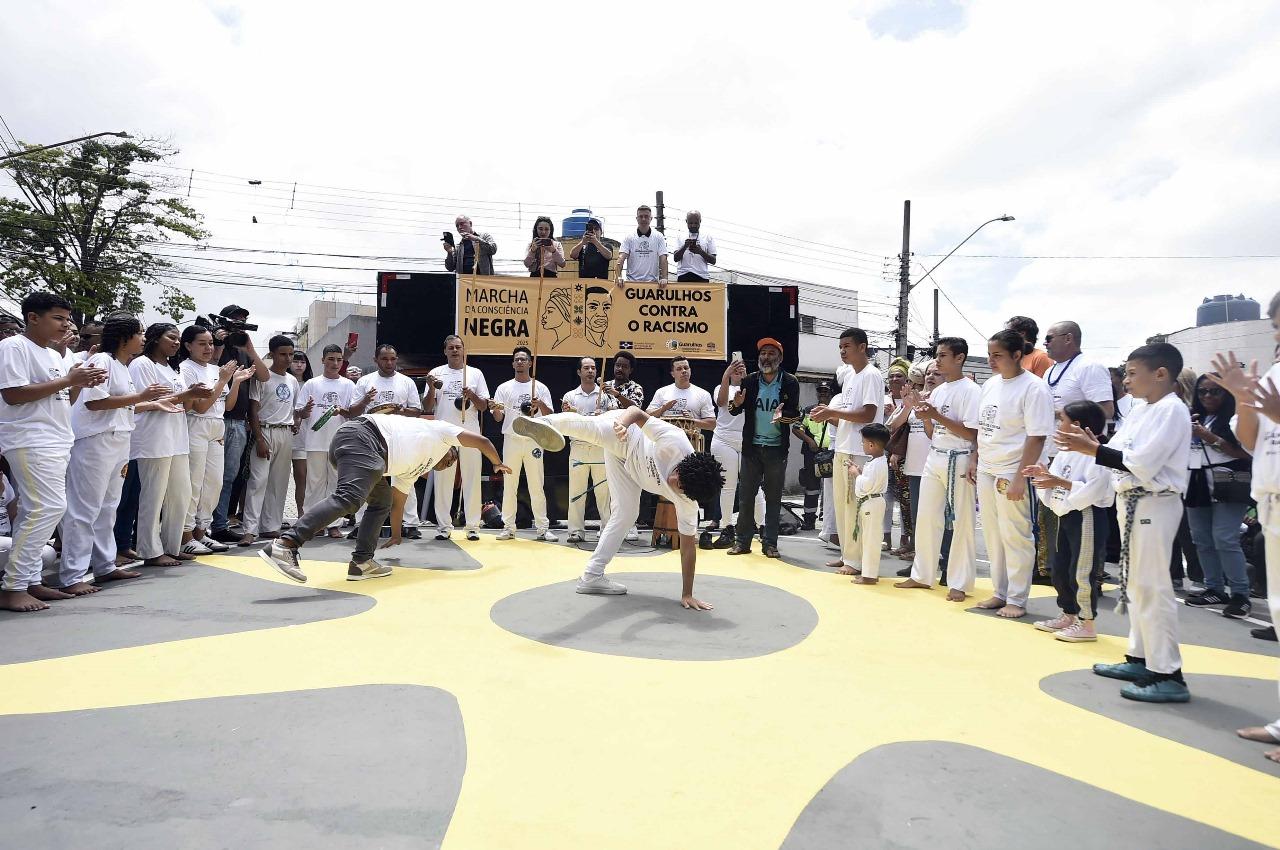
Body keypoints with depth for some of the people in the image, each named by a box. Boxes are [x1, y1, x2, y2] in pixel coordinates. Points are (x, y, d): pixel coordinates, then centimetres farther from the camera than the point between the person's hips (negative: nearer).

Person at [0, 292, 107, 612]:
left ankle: (30, 580, 14)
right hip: (31, 442, -9)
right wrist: (68, 380, -16)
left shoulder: (53, 355, 18)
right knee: (49, 507, -14)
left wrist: (81, 384, 3)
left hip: (56, 443, 9)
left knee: (34, 512, 9)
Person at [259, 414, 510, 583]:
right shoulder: (440, 431, 24)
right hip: (363, 436, -10)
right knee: (349, 497, -26)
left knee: (382, 500, 21)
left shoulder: (413, 468, 37)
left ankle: (362, 562, 9)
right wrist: (498, 464, 44)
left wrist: (396, 535, 52)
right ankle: (284, 545, -40)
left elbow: (396, 501, 44)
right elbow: (481, 441, 27)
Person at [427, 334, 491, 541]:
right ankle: (443, 526, 10)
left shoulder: (475, 374, 9)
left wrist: (472, 395, -13)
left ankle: (473, 526, 6)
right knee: (443, 479, 3)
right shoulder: (437, 373, 8)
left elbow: (484, 406, 6)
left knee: (471, 479, 0)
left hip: (470, 433, 0)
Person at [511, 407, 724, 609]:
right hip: (622, 433, -2)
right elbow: (637, 412, -30)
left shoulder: (688, 502, -27)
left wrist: (687, 594, -19)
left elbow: (688, 546, -19)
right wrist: (623, 422, -54)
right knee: (592, 427, -38)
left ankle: (592, 576, 8)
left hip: (627, 465, 3)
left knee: (626, 514, -5)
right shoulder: (675, 441, -40)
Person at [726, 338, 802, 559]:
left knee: (773, 498, 6)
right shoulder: (749, 380, 1)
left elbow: (795, 414, -6)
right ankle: (742, 541, 11)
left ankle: (770, 543, 13)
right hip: (752, 446, 1)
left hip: (777, 448, -1)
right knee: (745, 495, 4)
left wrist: (782, 415, -28)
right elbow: (734, 411, 0)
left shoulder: (790, 382, -3)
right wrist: (736, 403, -23)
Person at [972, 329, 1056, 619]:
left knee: (1015, 537, 1)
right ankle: (1000, 592, 24)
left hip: (1013, 473, -7)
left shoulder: (1033, 388, -12)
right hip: (987, 471, 7)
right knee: (992, 535, 12)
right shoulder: (991, 384, 10)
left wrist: (1019, 478, -19)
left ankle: (1017, 599, 13)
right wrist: (975, 462, 13)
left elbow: (1037, 437, -15)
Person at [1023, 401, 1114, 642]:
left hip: (1087, 518, -10)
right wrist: (1044, 475, -6)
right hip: (1066, 516, 10)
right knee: (1060, 569, 16)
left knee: (1082, 572, -3)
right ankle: (1068, 616, 29)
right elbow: (1053, 487, 13)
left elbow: (1092, 490, -25)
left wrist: (1060, 482, -24)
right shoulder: (1064, 453, 11)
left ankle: (1086, 623, 9)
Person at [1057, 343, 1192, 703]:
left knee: (1152, 587, -7)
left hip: (1154, 506, -9)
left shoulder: (1172, 410, -14)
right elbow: (1120, 454, 11)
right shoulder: (1139, 409, 12)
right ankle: (1140, 658, 27)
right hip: (1131, 503, 9)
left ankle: (1168, 675, 0)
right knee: (1134, 582, 15)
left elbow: (1142, 464, -22)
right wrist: (1091, 444, -6)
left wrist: (1091, 449, -21)